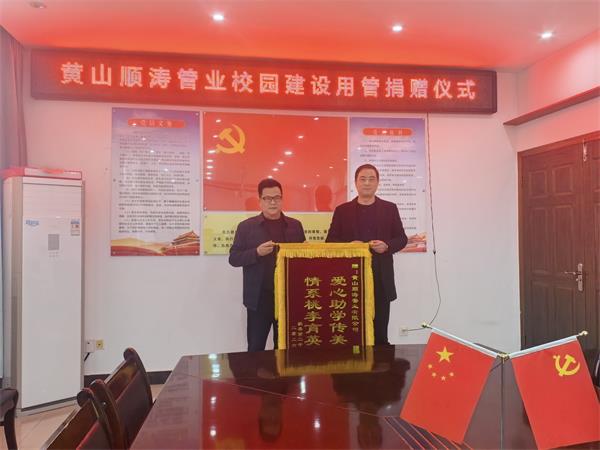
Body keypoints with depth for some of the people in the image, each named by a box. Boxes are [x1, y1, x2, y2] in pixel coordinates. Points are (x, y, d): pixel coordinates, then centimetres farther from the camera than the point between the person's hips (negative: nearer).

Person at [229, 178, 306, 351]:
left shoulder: (295, 225, 7)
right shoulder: (247, 226, 0)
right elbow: (234, 258, -2)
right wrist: (257, 252, -18)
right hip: (259, 298, -2)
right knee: (255, 348, 5)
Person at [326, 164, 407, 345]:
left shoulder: (390, 208, 10)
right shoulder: (342, 210, 7)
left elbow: (402, 238, 10)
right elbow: (330, 240, 7)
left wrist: (387, 246, -11)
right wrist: (348, 245, -13)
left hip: (381, 278, 1)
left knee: (380, 332, 4)